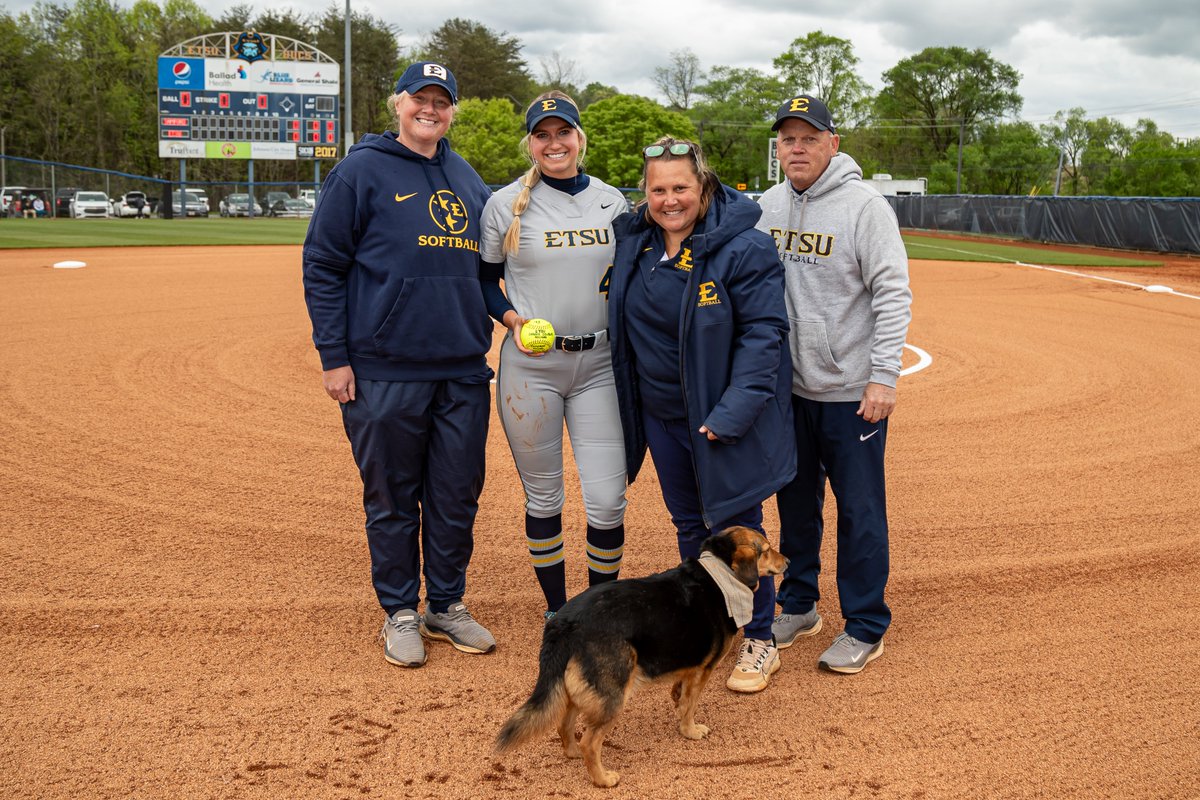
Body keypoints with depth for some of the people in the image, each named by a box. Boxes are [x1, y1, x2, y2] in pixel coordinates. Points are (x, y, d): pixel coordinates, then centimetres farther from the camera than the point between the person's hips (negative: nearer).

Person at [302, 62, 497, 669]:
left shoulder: (468, 180, 15)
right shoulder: (361, 172, -2)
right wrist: (333, 357, -8)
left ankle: (447, 606, 26)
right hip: (385, 374, -5)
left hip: (465, 373, 5)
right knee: (392, 499, 5)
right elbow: (321, 266, -3)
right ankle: (400, 613, 21)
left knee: (458, 496, 10)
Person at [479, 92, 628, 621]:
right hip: (530, 365, -2)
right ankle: (556, 608, 26)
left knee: (607, 501, -2)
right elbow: (484, 278, 7)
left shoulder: (612, 202, 8)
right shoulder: (506, 204, -1)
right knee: (543, 497, 8)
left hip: (599, 365, 2)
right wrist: (512, 319, -11)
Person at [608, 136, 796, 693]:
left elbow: (763, 333, -18)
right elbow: (622, 322, 18)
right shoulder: (632, 242, 3)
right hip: (660, 413, 6)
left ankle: (759, 641, 20)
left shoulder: (744, 248, -16)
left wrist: (731, 413, -23)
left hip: (724, 420, -6)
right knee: (689, 525, 18)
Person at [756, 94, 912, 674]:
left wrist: (883, 376, -19)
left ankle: (865, 627, 15)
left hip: (852, 389, -6)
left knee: (859, 509, 2)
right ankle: (798, 606, 32)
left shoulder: (864, 205, -11)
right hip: (789, 386, 6)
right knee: (795, 501, 16)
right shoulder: (769, 205, 7)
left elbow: (893, 294, -14)